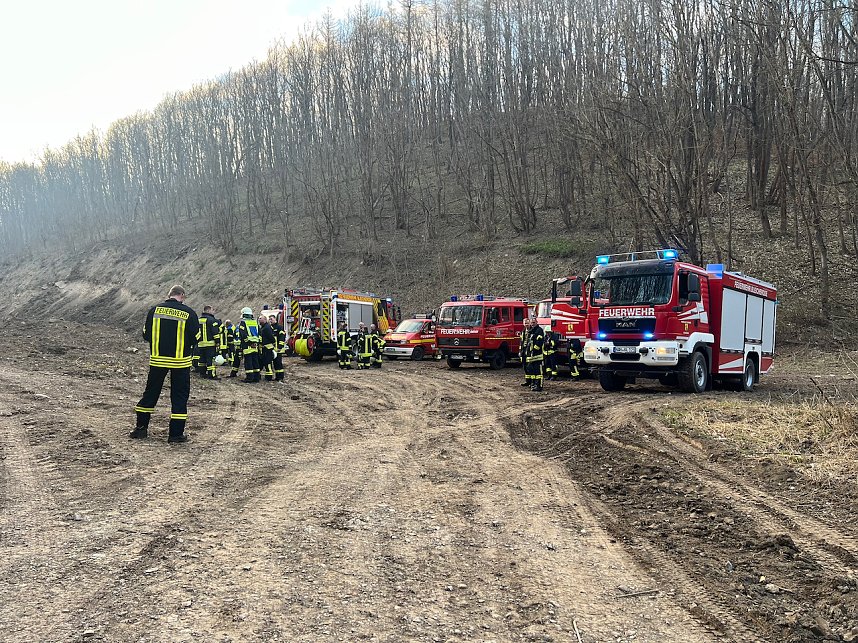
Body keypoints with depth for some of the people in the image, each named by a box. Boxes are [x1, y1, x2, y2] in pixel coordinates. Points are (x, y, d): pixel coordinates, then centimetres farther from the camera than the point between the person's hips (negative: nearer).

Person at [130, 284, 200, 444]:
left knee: (151, 392, 16)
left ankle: (141, 427, 22)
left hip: (157, 359, 3)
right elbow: (195, 338, -5)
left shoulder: (154, 310, -1)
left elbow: (146, 335, 4)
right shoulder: (188, 313, -9)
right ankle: (176, 433, 6)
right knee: (179, 395, 5)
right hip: (181, 360, -3)